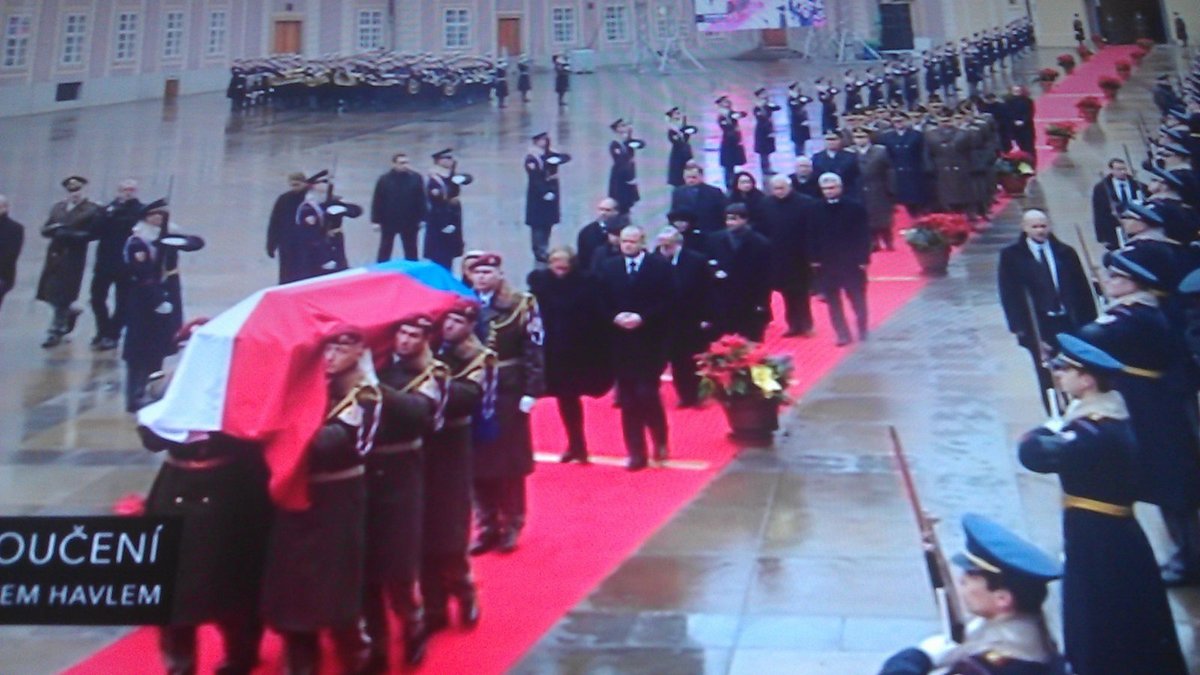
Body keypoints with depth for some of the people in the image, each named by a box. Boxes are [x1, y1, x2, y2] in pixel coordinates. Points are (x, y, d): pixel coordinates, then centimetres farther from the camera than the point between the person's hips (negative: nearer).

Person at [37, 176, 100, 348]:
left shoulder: (92, 209, -3)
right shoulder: (57, 208, 15)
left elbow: (92, 233, -12)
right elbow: (45, 230, 11)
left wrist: (70, 234, -18)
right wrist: (54, 229, -10)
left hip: (74, 257, -6)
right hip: (55, 255, 6)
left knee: (62, 296, -4)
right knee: (50, 295, 9)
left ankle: (56, 331, 6)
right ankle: (70, 312, 35)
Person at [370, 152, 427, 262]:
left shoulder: (415, 178, -3)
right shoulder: (384, 180, -5)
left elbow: (421, 200, -1)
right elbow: (377, 202, -4)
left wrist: (421, 218, -4)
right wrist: (376, 220, -6)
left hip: (409, 222, 1)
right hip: (388, 222, 0)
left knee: (411, 251, 11)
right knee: (384, 251, 9)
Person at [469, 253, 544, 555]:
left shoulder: (522, 306, -3)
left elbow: (534, 352, -7)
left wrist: (531, 391, -14)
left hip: (508, 395, -3)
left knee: (511, 463, 6)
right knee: (477, 465, 7)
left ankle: (511, 526, 20)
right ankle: (486, 528, 19)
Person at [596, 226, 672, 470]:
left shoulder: (660, 266, -1)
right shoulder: (608, 267, 9)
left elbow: (666, 302, -6)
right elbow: (603, 303, 7)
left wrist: (642, 317, -17)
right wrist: (615, 317, -12)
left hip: (651, 341, -3)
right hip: (621, 341, 3)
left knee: (647, 393, -7)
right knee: (628, 400, 4)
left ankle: (660, 441, 20)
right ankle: (636, 453, 14)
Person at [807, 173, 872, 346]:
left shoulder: (855, 207, -6)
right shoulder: (814, 209, 0)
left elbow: (864, 235, -5)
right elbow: (811, 236, 2)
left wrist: (864, 259, -10)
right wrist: (813, 259, -4)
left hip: (852, 261, -2)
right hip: (825, 263, 2)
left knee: (858, 299, 9)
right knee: (833, 301, 5)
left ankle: (862, 330, 26)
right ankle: (842, 334, 14)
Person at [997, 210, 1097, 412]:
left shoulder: (1065, 252, 8)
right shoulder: (1011, 256, 0)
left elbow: (1082, 289, 9)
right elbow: (1009, 295, -5)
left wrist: (1089, 323, 3)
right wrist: (1020, 328, -13)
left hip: (1072, 324, 2)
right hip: (1040, 329, -2)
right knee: (1048, 379, 2)